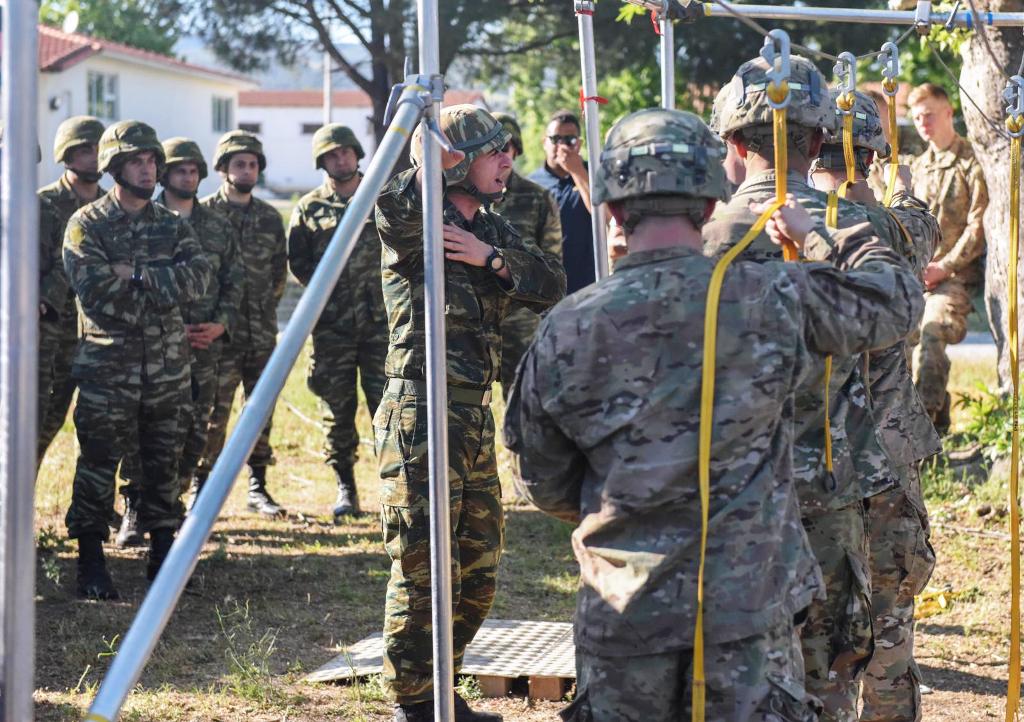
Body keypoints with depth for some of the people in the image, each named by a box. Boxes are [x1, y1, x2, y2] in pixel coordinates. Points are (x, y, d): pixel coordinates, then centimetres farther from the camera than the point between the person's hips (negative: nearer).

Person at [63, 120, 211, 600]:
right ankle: (91, 565, 4)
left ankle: (163, 555, 19)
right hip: (107, 365, -4)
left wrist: (135, 275, -16)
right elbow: (92, 289, -17)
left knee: (162, 463, 10)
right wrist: (161, 281, -10)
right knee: (98, 462, -3)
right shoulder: (87, 225, -3)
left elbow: (198, 277, -7)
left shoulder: (172, 226, 9)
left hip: (166, 364, 4)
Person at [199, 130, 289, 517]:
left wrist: (268, 303, 11)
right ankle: (201, 488, 2)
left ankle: (258, 487, 15)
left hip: (262, 329, 5)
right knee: (214, 412, -5)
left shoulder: (270, 217, 13)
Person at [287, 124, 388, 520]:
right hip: (332, 325, 1)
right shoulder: (309, 209, 7)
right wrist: (327, 290, -2)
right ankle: (345, 489, 13)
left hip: (380, 319, -1)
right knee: (338, 409, 4)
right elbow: (298, 261, 7)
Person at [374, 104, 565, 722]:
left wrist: (492, 258, -10)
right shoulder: (414, 228, -9)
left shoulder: (494, 231, 15)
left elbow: (553, 284, 2)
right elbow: (395, 208, -34)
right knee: (426, 571, -5)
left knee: (478, 572, 14)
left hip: (477, 418, 8)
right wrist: (431, 166, -28)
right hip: (422, 417, -8)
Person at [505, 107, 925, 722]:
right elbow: (895, 301, 10)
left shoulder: (567, 331, -5)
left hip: (622, 611, 1)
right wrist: (819, 237, 24)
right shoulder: (773, 300, -8)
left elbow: (545, 485, 7)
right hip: (749, 602, -1)